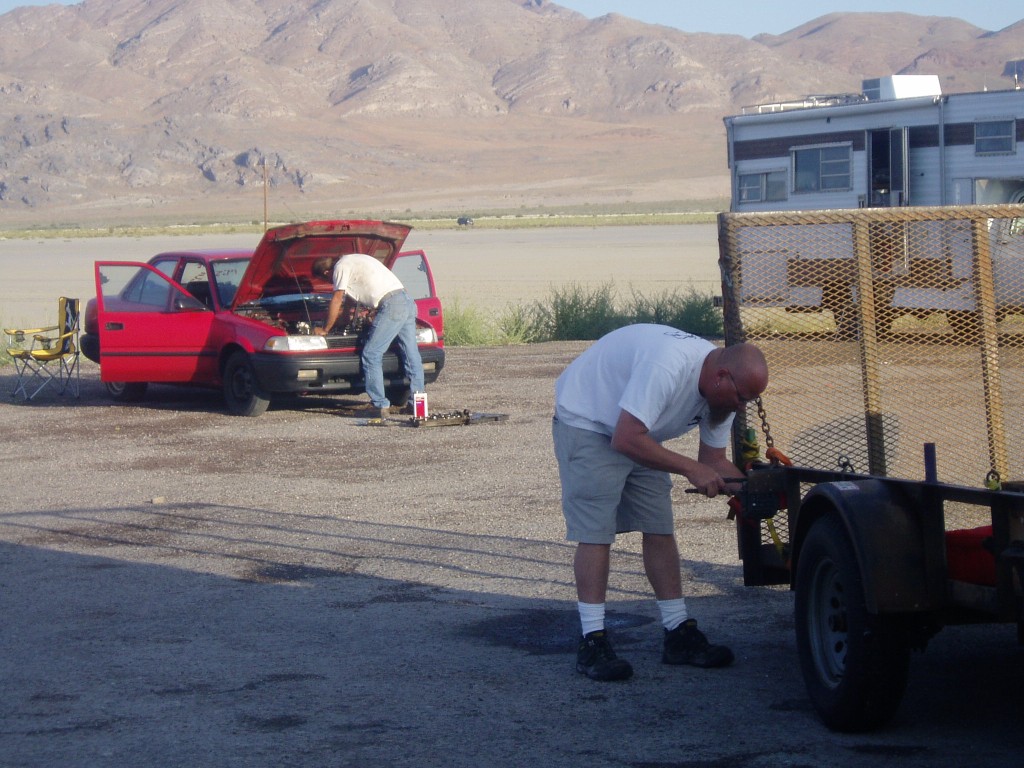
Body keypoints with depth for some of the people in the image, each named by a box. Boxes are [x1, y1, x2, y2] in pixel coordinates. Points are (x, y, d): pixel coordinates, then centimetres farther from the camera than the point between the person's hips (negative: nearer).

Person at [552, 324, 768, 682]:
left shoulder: (723, 390, -8)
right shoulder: (667, 367, -37)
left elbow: (714, 459, 2)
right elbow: (626, 440, -38)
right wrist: (690, 469, -35)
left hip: (638, 433, 9)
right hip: (586, 421, -9)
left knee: (660, 529, 4)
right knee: (595, 532, -13)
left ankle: (679, 633, 9)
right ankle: (592, 642, -11)